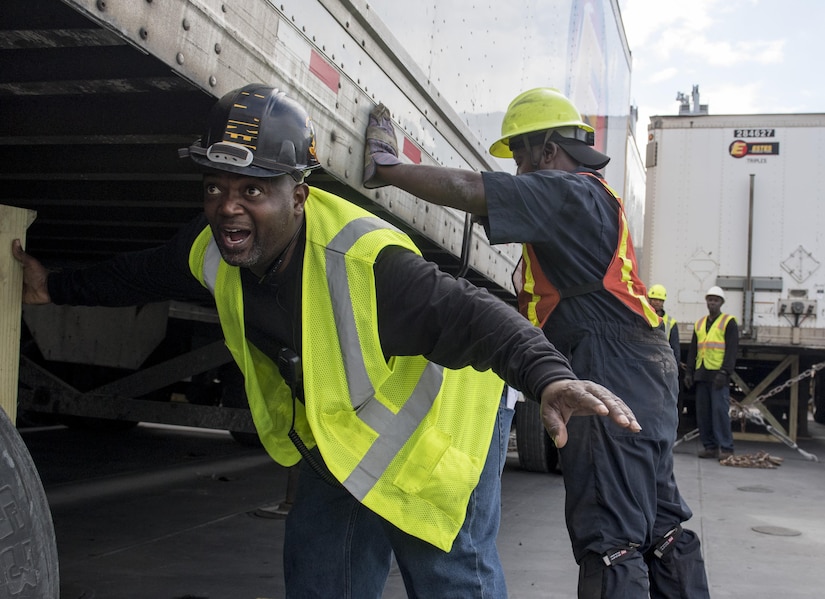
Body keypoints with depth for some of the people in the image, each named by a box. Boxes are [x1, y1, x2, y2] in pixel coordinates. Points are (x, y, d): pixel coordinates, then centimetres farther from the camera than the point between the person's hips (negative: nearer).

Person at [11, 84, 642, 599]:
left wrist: (548, 377, -61)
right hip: (338, 439, 7)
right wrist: (57, 288, 20)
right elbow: (144, 274, 9)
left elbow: (470, 315, -44)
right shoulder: (215, 248, -11)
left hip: (431, 432, -7)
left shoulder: (365, 262, -37)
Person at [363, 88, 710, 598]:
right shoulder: (593, 197, 23)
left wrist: (386, 168, -9)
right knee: (659, 525, 17)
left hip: (613, 375, -11)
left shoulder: (567, 192, -11)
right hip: (644, 377, 11)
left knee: (610, 537, -9)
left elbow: (467, 189, -19)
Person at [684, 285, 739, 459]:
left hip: (718, 375, -6)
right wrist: (689, 372, 10)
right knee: (702, 412, 5)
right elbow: (692, 350, 19)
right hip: (701, 374, 6)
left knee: (720, 410, -10)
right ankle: (709, 446, 11)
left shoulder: (729, 322, 1)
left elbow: (732, 349, -8)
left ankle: (726, 448, -6)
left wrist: (725, 372, -17)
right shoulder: (699, 324, 18)